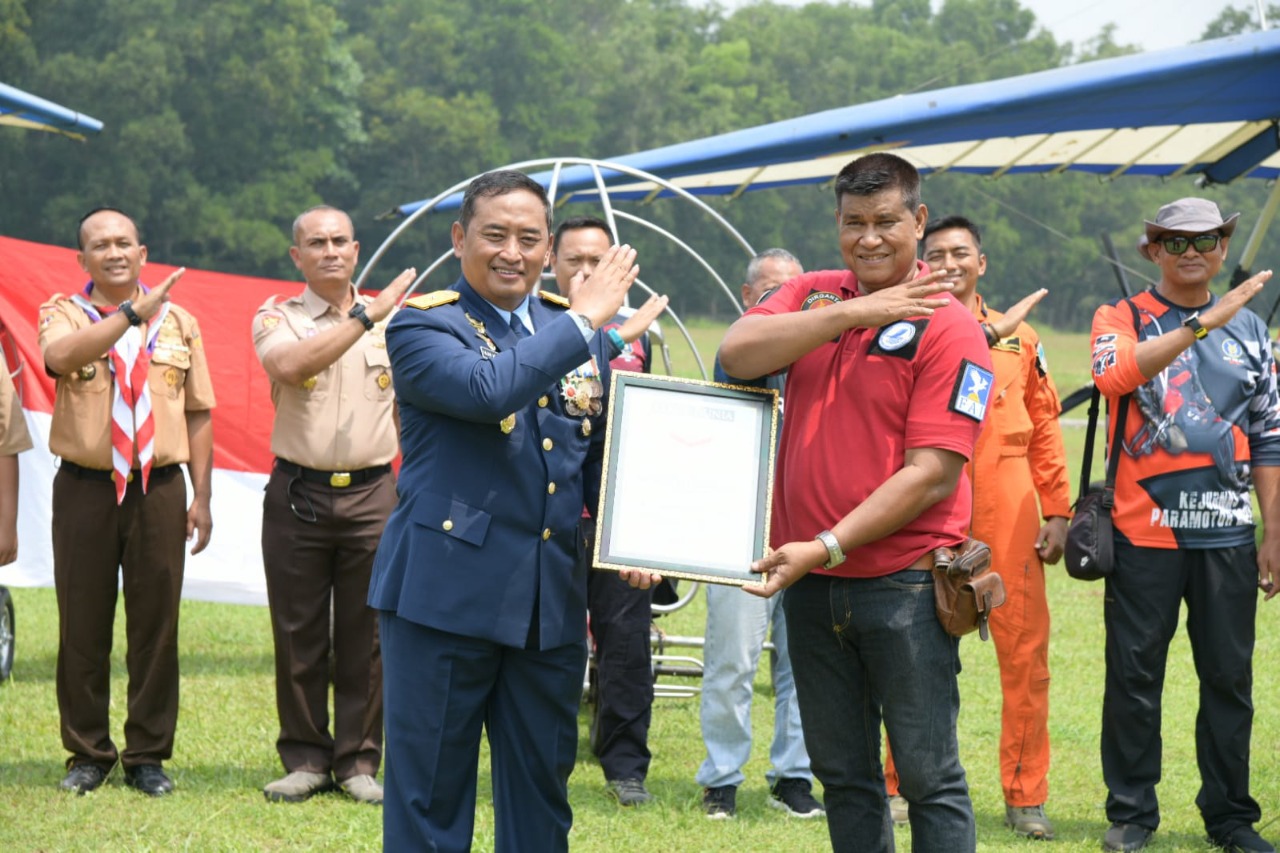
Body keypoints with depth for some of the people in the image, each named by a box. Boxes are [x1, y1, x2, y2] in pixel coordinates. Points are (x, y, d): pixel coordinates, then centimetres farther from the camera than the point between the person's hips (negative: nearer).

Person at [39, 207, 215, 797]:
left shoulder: (178, 322, 11)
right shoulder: (63, 315, 5)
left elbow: (198, 413, 11)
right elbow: (63, 356, -20)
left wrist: (201, 497, 5)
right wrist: (134, 312, -27)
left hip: (158, 488, 1)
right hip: (85, 487, -1)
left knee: (155, 625, 2)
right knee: (82, 626, 3)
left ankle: (147, 754, 12)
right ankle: (88, 754, 14)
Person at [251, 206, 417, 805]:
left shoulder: (393, 322, 10)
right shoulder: (277, 319, 2)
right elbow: (290, 365, -22)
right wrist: (365, 317, -24)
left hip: (371, 493, 1)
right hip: (297, 494, -1)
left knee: (366, 637, 2)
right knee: (298, 636, 3)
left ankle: (358, 762, 10)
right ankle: (305, 760, 12)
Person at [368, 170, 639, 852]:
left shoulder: (576, 330, 12)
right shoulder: (422, 325, -5)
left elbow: (599, 455, 19)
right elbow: (486, 389, -25)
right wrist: (584, 321, -18)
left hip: (552, 602, 5)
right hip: (446, 591, -5)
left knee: (541, 792, 12)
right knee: (430, 792, 2)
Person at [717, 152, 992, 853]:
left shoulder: (947, 328, -8)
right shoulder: (812, 295, 10)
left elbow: (932, 474, -14)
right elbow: (736, 355, -9)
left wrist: (826, 547, -18)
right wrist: (853, 312, -15)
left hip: (904, 585, -5)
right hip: (812, 585, 5)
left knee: (929, 777, -1)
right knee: (842, 775, 14)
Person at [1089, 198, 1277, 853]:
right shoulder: (1120, 319, 3)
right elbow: (1114, 375, -22)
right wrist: (1204, 322, -27)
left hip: (1228, 534, 3)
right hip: (1144, 530, -3)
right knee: (1135, 676, 2)